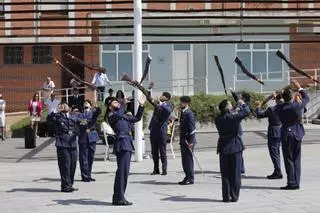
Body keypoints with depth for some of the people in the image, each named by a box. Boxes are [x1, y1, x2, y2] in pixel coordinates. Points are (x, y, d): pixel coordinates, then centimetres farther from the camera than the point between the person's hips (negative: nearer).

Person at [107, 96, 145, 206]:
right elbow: (119, 115, -24)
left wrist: (141, 106, 23)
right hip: (122, 144, -9)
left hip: (127, 144, 10)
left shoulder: (122, 116, 25)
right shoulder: (111, 116, -2)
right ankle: (119, 198, -11)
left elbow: (137, 118, 32)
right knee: (122, 172, -12)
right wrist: (123, 105, -6)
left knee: (122, 172, 11)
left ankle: (117, 197, 17)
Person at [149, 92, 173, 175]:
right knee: (154, 151, 8)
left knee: (162, 151, -2)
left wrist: (161, 104, -22)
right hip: (153, 130, 6)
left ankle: (164, 169, 3)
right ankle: (156, 169, 15)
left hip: (161, 130, -6)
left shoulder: (169, 105, -2)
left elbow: (168, 110, -25)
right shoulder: (158, 104, 16)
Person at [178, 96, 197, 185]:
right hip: (183, 140, 9)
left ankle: (190, 179, 1)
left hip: (188, 141, -9)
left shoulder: (189, 114, -14)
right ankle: (187, 177, 19)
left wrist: (191, 142, -20)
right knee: (184, 160, 12)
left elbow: (192, 128, -17)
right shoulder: (183, 113, 15)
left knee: (188, 159, -5)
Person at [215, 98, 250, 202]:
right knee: (235, 173, 5)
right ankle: (234, 196, 7)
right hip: (235, 147, -3)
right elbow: (246, 111, -3)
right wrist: (242, 104, 14)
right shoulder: (234, 117, -16)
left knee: (225, 174, 9)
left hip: (223, 147, 3)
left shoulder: (217, 119, -5)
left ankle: (226, 196, 10)